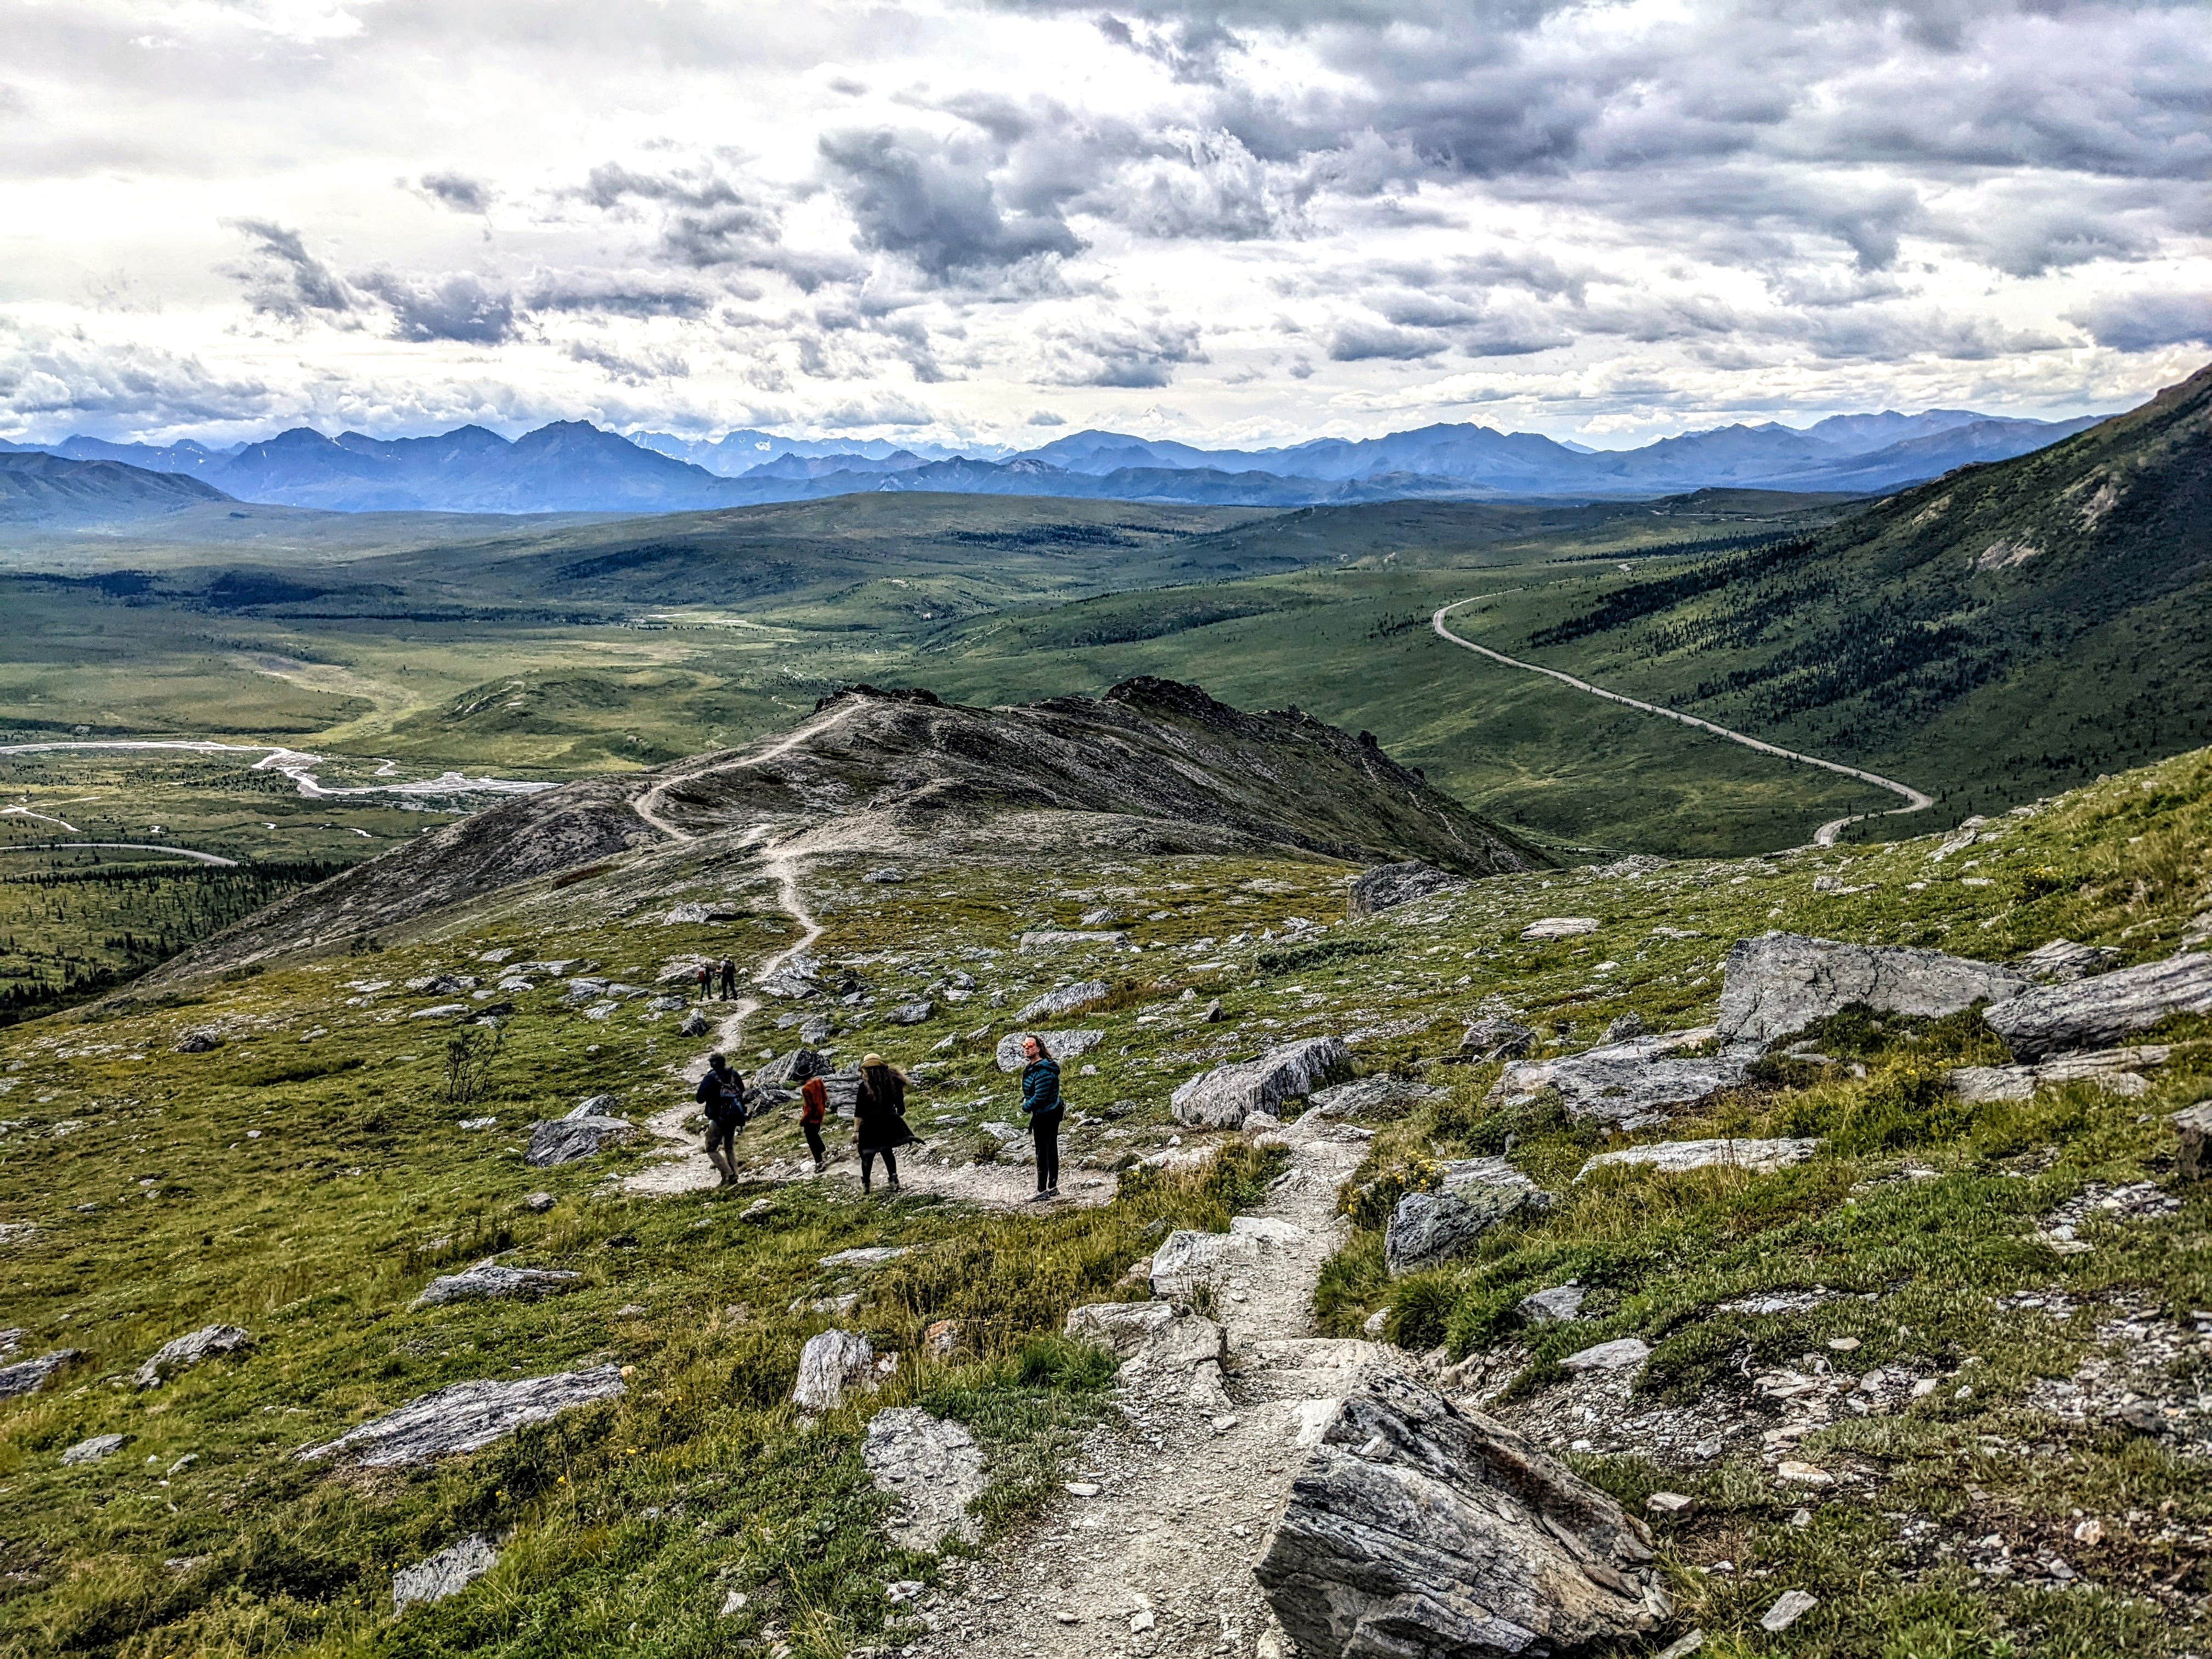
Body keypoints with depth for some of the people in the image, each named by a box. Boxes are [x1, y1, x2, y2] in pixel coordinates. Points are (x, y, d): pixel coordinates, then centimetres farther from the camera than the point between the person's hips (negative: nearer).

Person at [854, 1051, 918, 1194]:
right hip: (889, 1123, 4)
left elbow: (859, 1112, -12)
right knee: (887, 1151, 17)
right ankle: (893, 1179, 1)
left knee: (868, 1154, 10)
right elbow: (901, 1108, 10)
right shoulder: (892, 1082, 4)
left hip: (870, 1125, -4)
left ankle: (866, 1184, 17)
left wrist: (856, 1131, -10)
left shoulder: (865, 1086, -9)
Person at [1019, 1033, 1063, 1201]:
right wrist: (1026, 1101, 7)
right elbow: (1030, 1092, 24)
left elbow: (1040, 1097, -26)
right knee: (1052, 1150, 15)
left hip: (1044, 1116, -11)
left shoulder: (1043, 1071, -23)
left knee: (1042, 1152, -7)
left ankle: (1042, 1191, -4)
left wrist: (1026, 1107, -10)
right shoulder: (1032, 1067, 10)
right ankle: (1053, 1187, 24)